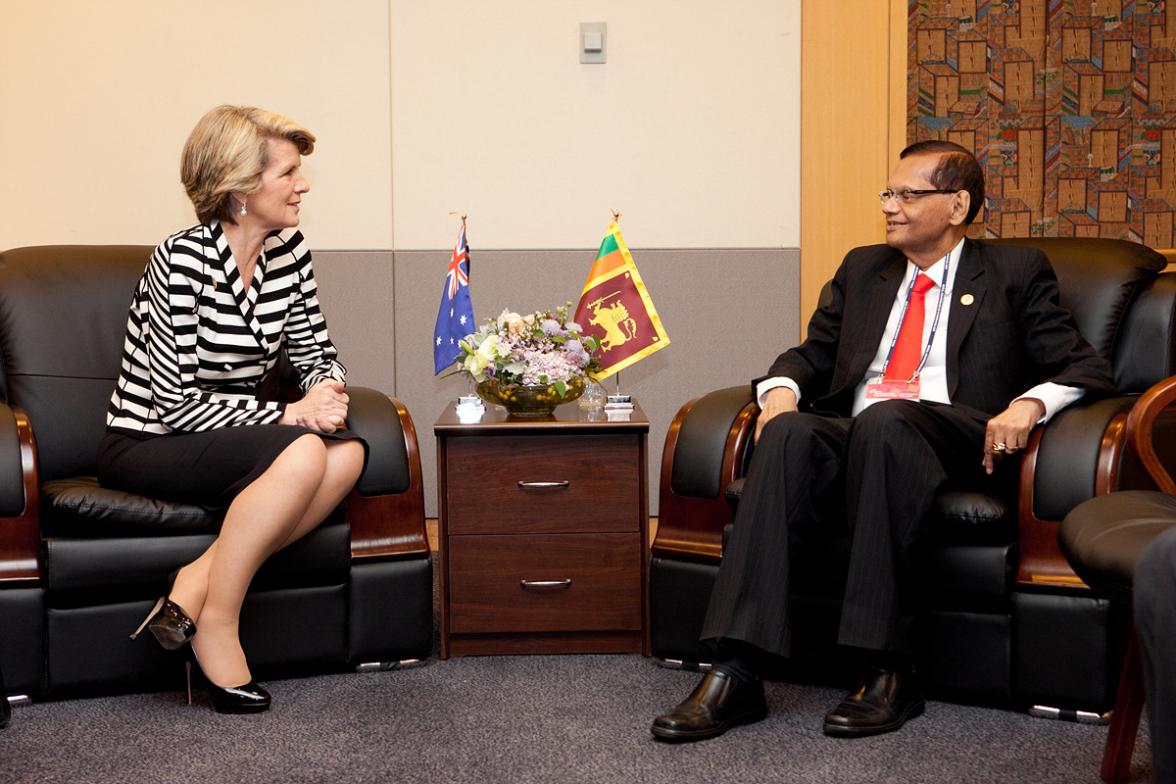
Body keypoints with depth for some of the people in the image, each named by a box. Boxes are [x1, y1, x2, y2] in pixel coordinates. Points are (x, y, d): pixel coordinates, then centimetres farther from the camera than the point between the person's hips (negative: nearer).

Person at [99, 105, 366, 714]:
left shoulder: (288, 253, 2)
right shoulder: (182, 261, -19)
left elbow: (315, 352, 11)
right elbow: (175, 404, -20)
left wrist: (325, 392, -13)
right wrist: (289, 414, -22)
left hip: (228, 442, 7)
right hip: (143, 449, -7)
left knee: (349, 453, -22)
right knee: (302, 454, -31)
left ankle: (198, 582, -22)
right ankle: (214, 625, -21)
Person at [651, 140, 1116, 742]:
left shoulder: (1015, 274, 15)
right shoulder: (863, 269, 28)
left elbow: (1087, 369, 8)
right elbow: (813, 354, 28)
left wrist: (1029, 403, -14)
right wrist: (781, 389, 3)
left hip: (957, 443, -3)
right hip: (853, 441, 4)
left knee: (883, 420, -38)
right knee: (789, 431, -32)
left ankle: (887, 671, -35)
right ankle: (735, 674, -40)